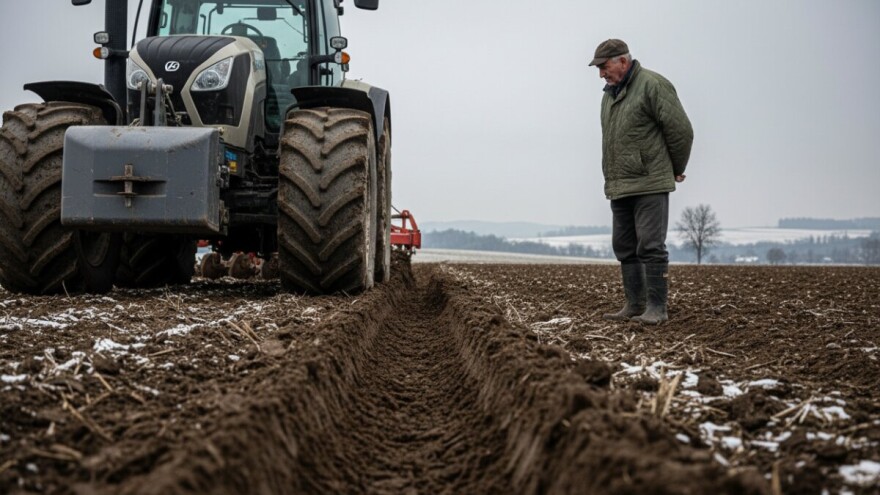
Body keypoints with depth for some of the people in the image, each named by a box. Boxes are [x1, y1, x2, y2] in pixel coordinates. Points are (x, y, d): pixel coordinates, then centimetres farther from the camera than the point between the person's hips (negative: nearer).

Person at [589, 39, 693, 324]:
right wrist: (613, 181, 16)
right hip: (619, 187, 9)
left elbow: (681, 130, -10)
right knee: (625, 248, 9)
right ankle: (635, 305, 15)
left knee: (650, 247, -10)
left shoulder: (652, 85, -10)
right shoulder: (610, 95, 17)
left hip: (650, 185, -9)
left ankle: (656, 308, -8)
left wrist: (676, 170, 1)